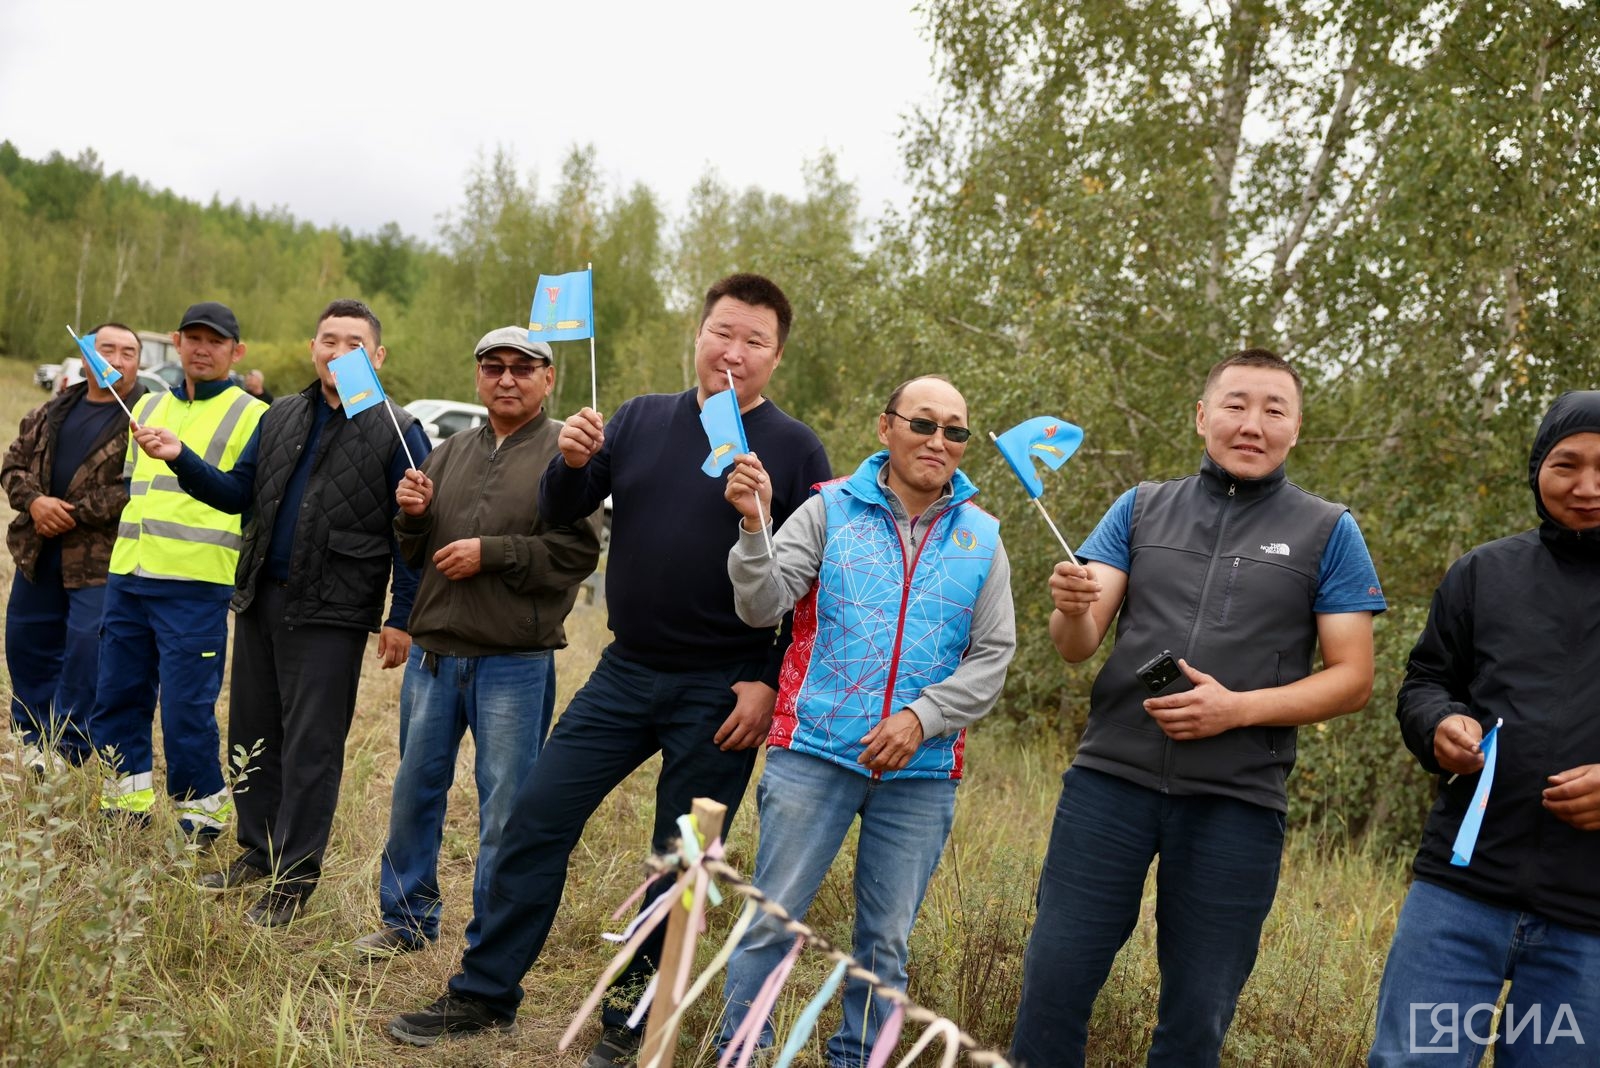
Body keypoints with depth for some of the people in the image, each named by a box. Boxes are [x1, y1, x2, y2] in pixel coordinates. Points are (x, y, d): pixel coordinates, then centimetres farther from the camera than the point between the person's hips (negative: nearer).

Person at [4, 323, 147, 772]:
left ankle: (66, 746, 8)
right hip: (38, 550, 7)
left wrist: (76, 514, -18)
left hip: (103, 559, -6)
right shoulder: (52, 411, 14)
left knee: (87, 650, -5)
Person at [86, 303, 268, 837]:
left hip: (197, 584, -6)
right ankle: (128, 798, 24)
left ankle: (203, 809, 11)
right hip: (127, 577, 7)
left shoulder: (251, 416, -1)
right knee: (117, 697, 11)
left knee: (187, 706, -5)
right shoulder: (148, 407, 19)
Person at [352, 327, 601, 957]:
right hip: (434, 651, 6)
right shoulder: (451, 452, 14)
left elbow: (578, 552, -15)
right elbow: (415, 556, 18)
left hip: (516, 662, -6)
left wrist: (491, 552, -17)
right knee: (415, 789, 15)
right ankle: (408, 919, 32)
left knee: (505, 809, 3)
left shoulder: (565, 452, -4)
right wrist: (412, 517, -3)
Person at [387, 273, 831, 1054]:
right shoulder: (642, 419, 5)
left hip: (722, 693, -4)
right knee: (537, 818, 3)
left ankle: (633, 1016, 24)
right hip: (625, 670, 4)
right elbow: (560, 515, 5)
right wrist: (570, 462, -16)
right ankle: (485, 993, 17)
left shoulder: (796, 450, -6)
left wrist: (770, 683, -13)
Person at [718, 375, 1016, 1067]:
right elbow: (762, 607, -6)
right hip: (815, 752, -2)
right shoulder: (832, 509, 2)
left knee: (886, 941, 11)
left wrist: (921, 717, -11)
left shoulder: (981, 538, 7)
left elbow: (992, 658, 3)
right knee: (771, 920, 2)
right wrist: (754, 525, -23)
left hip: (922, 773, 2)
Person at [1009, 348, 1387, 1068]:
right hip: (1111, 777, 1)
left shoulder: (1328, 533, 6)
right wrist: (1072, 607, -20)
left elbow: (1353, 677, 2)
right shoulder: (1142, 509, 10)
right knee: (1053, 984, 1)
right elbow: (1078, 646, 4)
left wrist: (1237, 708, -13)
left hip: (1236, 800, -1)